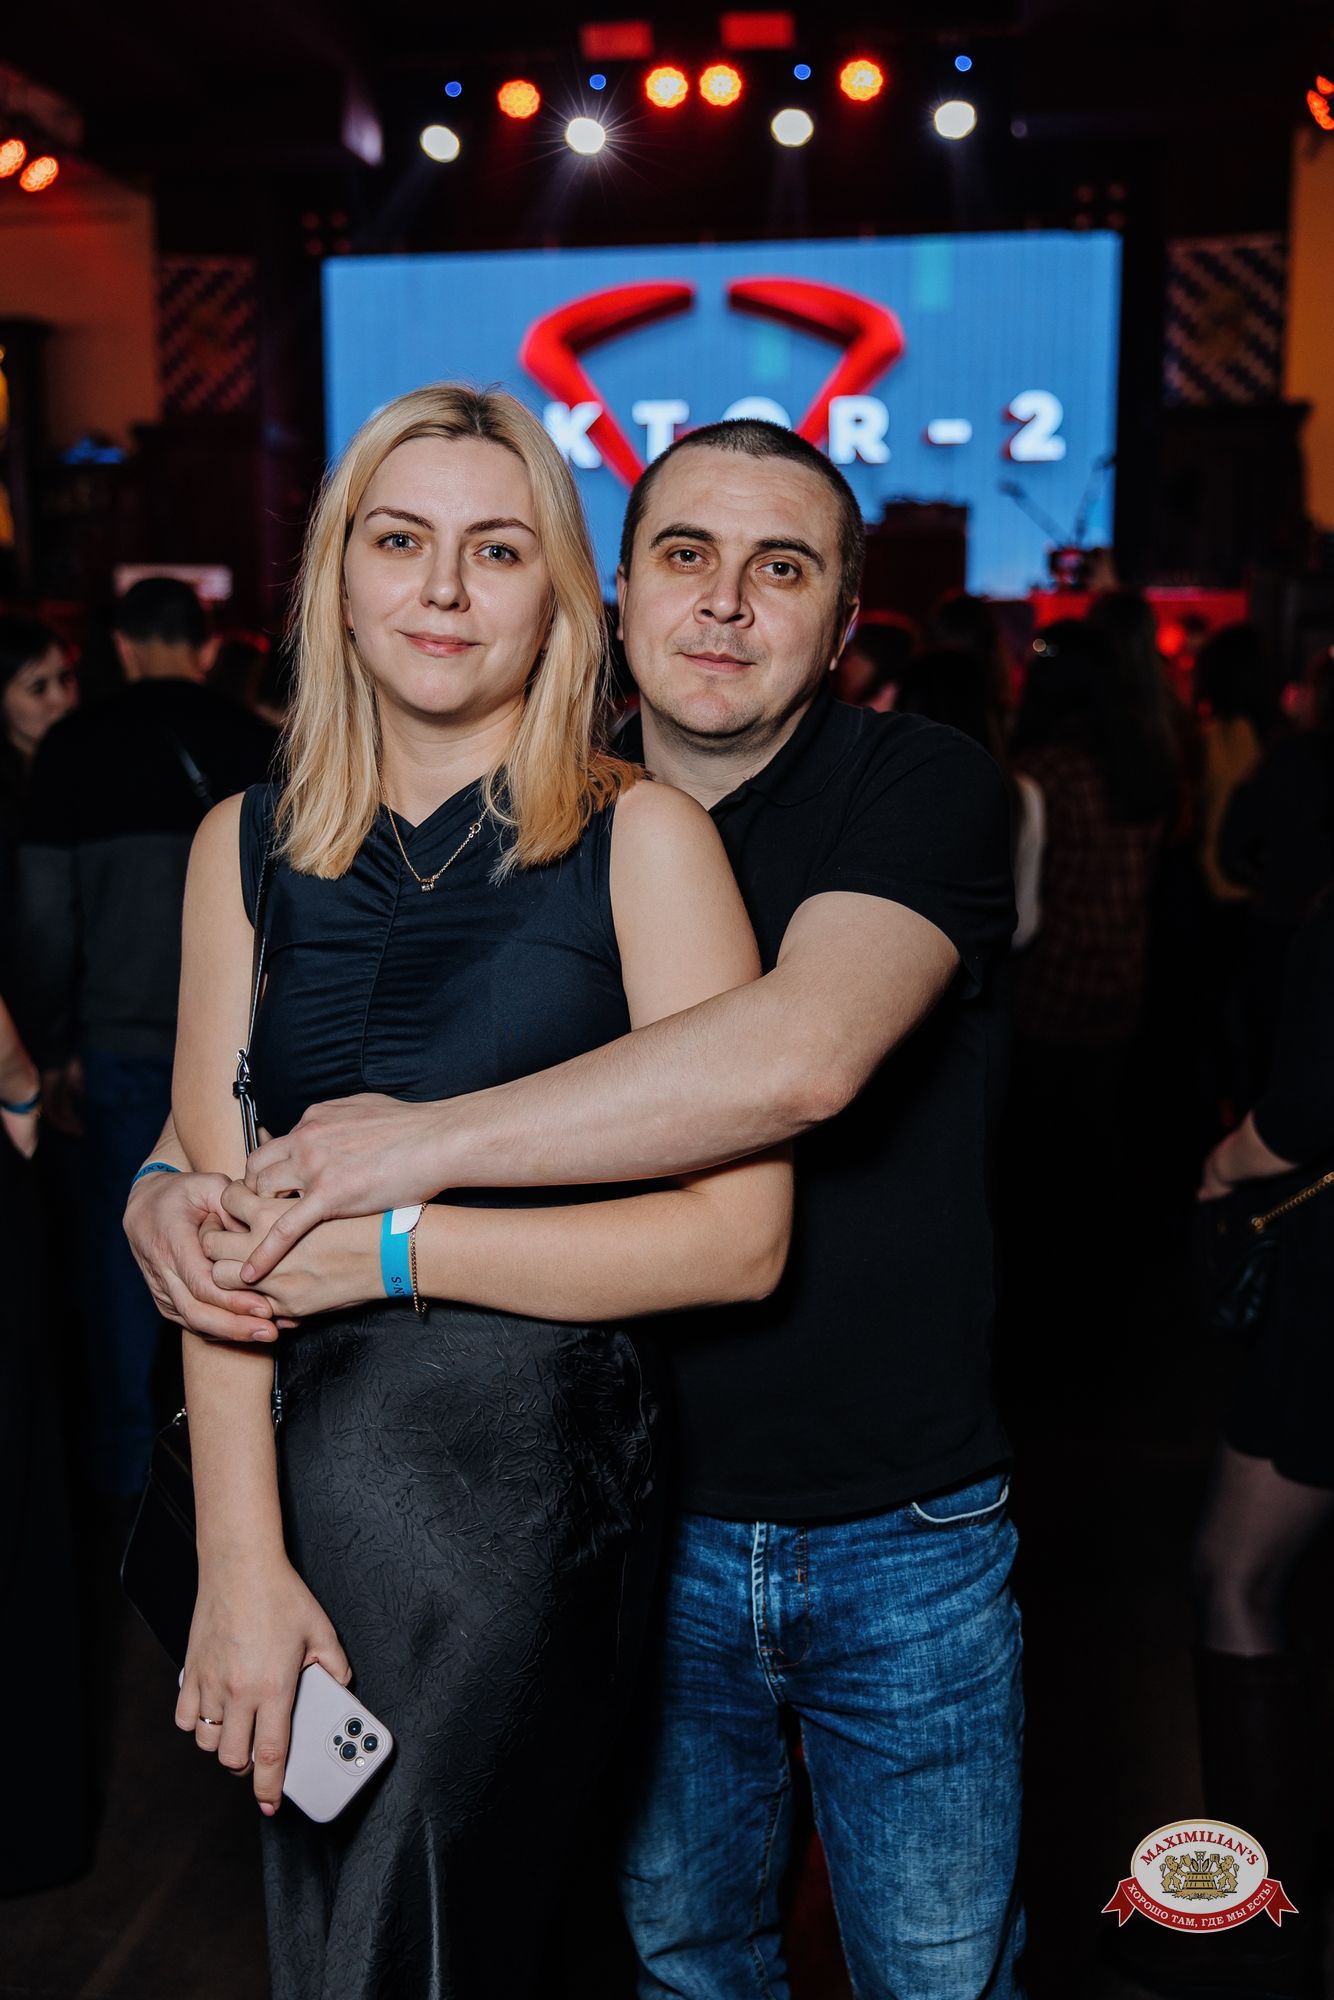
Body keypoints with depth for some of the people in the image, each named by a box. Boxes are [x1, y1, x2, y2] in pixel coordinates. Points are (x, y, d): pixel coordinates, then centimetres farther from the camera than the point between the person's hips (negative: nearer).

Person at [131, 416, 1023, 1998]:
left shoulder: (924, 788, -13)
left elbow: (802, 1055, -33)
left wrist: (435, 1139, -29)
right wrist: (168, 1183, -16)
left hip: (905, 1536, -3)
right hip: (649, 1524, 3)